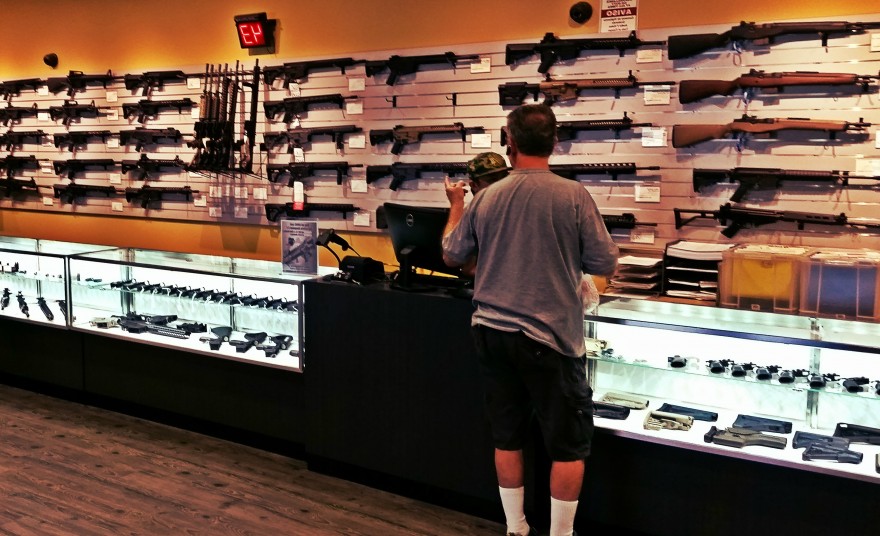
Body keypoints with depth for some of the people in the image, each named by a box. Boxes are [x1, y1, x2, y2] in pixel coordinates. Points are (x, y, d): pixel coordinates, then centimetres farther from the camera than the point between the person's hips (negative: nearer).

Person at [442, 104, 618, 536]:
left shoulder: (485, 198, -1)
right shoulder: (574, 196, -11)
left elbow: (452, 255, 13)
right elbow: (605, 265, -5)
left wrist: (456, 203, 28)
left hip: (491, 332, 5)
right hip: (549, 336, -4)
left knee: (508, 436, 15)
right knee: (569, 443, 9)